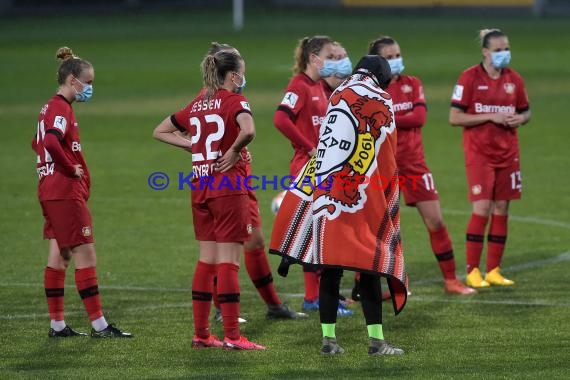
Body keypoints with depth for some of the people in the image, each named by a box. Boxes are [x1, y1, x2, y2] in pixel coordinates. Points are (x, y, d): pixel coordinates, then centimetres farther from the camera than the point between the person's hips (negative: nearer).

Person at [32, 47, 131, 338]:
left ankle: (57, 324, 13)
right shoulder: (61, 109, -15)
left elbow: (38, 143, 27)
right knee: (85, 256, -7)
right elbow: (51, 142, -32)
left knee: (59, 255, 11)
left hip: (50, 191, 10)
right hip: (66, 191, -10)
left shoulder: (51, 107, 15)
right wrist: (71, 168, -18)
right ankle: (99, 325, -5)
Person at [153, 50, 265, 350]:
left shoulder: (197, 104, 12)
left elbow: (160, 131, 21)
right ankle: (231, 336, -5)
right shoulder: (234, 101, -8)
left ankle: (200, 333, 14)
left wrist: (193, 145, 11)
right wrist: (234, 151, -12)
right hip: (228, 186, -7)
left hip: (200, 188, 7)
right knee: (229, 260, -5)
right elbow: (247, 131, -30)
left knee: (207, 259, 12)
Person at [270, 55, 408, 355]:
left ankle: (328, 338, 11)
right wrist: (389, 199, 8)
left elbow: (326, 146, 16)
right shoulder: (380, 101, -1)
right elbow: (387, 158, 0)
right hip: (361, 197, -5)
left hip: (324, 193, 5)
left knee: (330, 268, 8)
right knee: (368, 267, 0)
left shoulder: (336, 97, 14)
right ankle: (376, 340, 0)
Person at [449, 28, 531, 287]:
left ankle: (493, 271, 11)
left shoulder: (514, 79, 7)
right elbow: (454, 118, -9)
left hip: (507, 153, 5)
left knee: (501, 210, 4)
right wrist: (490, 116, -16)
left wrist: (520, 118, -5)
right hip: (479, 152, -5)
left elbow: (525, 112, 19)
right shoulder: (470, 78, -6)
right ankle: (472, 271, -2)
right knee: (482, 208, -11)